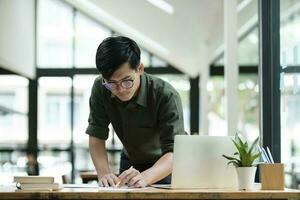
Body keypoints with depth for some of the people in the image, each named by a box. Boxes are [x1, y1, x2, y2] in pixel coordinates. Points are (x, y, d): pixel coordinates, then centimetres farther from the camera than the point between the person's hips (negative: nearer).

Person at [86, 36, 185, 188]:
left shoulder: (166, 96, -28)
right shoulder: (100, 89, -17)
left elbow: (173, 153, -32)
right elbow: (96, 136, -13)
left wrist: (145, 177, -50)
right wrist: (103, 173, -30)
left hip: (167, 168, -2)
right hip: (131, 163, 2)